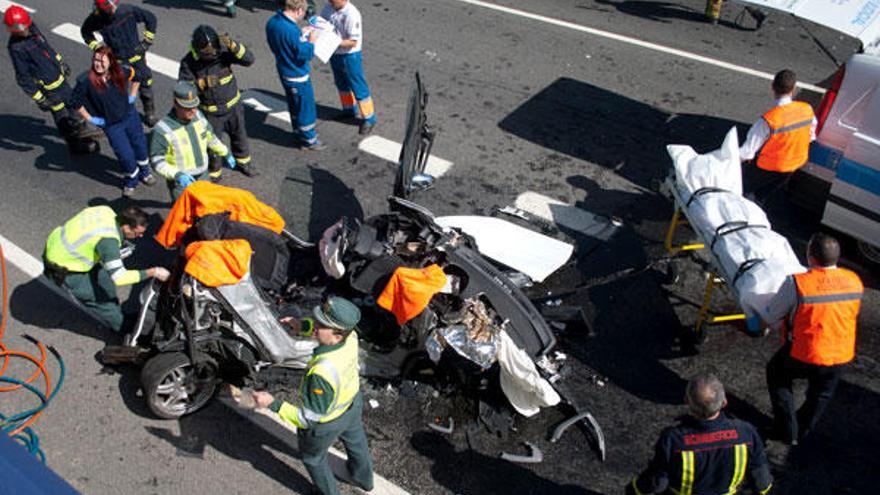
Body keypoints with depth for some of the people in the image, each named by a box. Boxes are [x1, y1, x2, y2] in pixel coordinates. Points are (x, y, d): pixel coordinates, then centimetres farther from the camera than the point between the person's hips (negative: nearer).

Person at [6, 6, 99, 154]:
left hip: (59, 76, 8)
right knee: (61, 115, 7)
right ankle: (75, 145, 23)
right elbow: (23, 77, -22)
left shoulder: (32, 28, -7)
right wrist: (39, 98, -20)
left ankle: (81, 132, 46)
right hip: (47, 87, -8)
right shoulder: (16, 47, -27)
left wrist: (61, 63, 21)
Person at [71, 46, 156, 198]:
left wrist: (132, 95, 3)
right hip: (111, 124, -3)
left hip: (130, 115, 3)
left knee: (140, 144, 17)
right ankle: (131, 181, 30)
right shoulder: (86, 81, -23)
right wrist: (90, 118, -10)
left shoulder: (120, 73, -15)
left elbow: (135, 76, 8)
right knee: (126, 154, 1)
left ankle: (144, 172, 46)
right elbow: (75, 102, -11)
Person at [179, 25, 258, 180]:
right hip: (210, 112, -2)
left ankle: (242, 161, 51)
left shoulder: (223, 50, -17)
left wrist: (233, 45, -41)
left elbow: (249, 60, -26)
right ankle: (213, 173, 36)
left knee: (239, 136, 23)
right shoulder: (189, 62, -19)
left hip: (233, 106, 2)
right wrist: (202, 83, -40)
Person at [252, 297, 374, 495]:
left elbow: (310, 417, -34)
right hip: (352, 402, 6)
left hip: (326, 422, -6)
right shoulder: (350, 336, -27)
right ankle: (364, 478, 64)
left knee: (313, 458, 28)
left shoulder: (322, 372, -47)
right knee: (356, 441, 35)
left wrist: (272, 404, -32)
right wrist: (303, 326, -11)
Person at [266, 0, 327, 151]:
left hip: (284, 73, 9)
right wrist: (310, 41, -10)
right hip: (298, 77, -9)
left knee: (294, 106, 25)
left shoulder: (272, 22, -3)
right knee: (306, 108, 9)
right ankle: (309, 141, 23)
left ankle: (299, 133, 43)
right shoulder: (291, 30, -32)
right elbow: (305, 53, -27)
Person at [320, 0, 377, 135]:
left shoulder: (352, 14, -27)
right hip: (335, 53, 7)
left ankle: (369, 118, 17)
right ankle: (349, 110, 45)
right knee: (341, 83, 24)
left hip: (350, 55, -7)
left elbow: (353, 42, -26)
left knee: (358, 87, 3)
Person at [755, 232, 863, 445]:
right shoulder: (854, 281, -9)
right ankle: (802, 432, 48)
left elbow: (771, 316, -12)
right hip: (841, 356, 4)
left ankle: (787, 431, 25)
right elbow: (852, 314, 10)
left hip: (804, 355, -4)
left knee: (777, 373, 25)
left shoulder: (796, 284, -25)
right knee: (820, 395, 28)